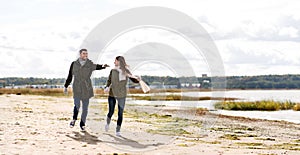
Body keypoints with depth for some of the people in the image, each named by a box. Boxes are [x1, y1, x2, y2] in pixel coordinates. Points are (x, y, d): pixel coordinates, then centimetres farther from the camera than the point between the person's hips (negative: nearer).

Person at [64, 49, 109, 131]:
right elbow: (70, 76, 9)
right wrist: (66, 86, 10)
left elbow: (97, 66, -24)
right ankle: (74, 119, 17)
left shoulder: (90, 64, -2)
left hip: (87, 89, 1)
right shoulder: (74, 64, 2)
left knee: (85, 108, 5)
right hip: (77, 88, -1)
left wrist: (103, 66, -46)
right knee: (77, 106, -12)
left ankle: (82, 124, 22)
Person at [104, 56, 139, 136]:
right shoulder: (113, 71, 0)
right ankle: (108, 123, 39)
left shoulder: (126, 71, -3)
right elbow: (109, 81, 5)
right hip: (112, 94, 1)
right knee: (111, 112, 6)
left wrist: (138, 79, -20)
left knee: (120, 113, -4)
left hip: (122, 95, -1)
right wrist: (107, 87, -15)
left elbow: (134, 80, 2)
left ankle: (118, 130, 4)